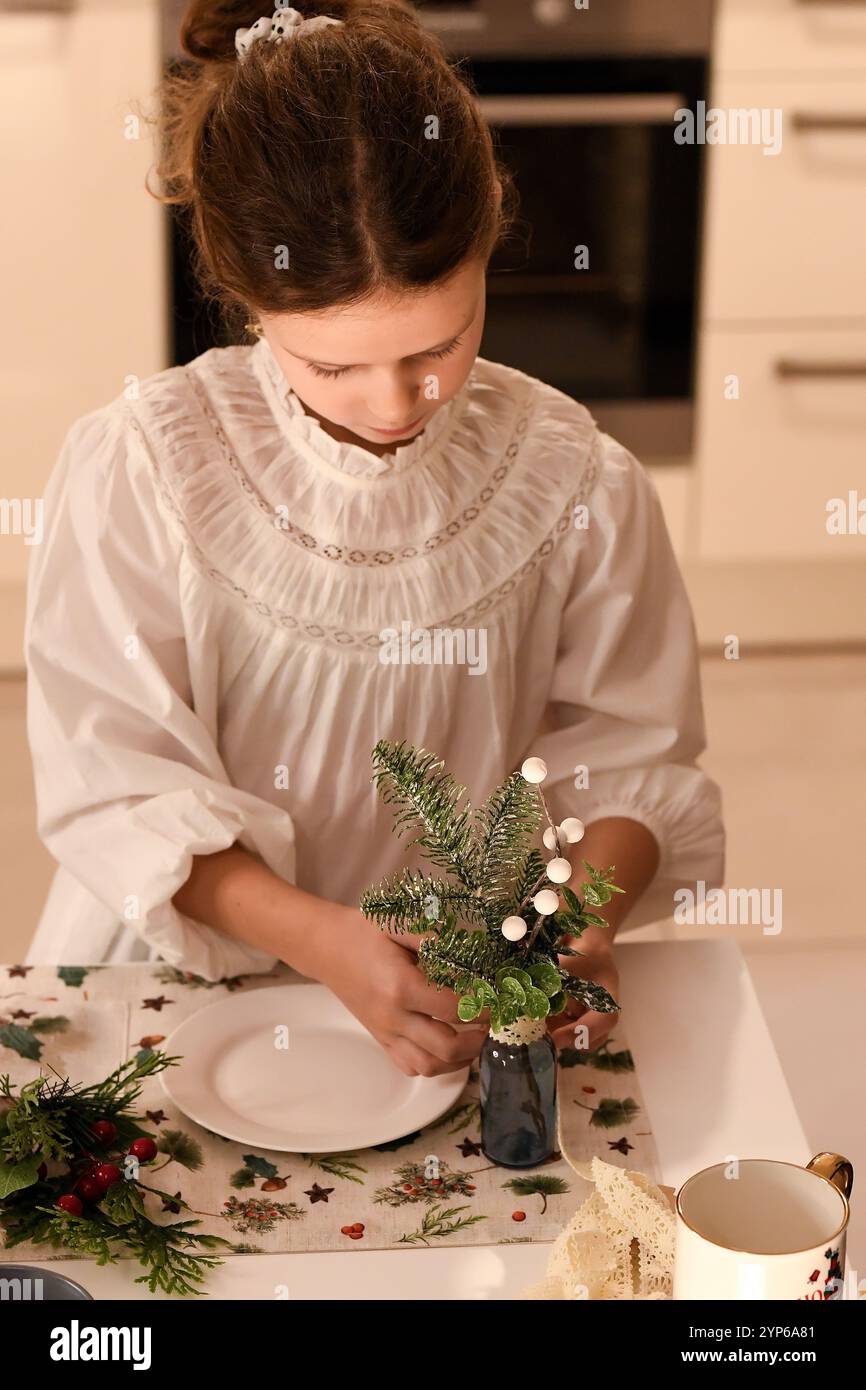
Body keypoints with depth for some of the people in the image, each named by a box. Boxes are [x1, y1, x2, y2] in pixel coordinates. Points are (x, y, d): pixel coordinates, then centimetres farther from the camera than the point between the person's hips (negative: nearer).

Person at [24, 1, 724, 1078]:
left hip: (470, 993, 0)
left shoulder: (576, 485, -7)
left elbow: (631, 758, 1)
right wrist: (322, 941, -24)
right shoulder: (135, 471, -12)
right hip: (187, 978, 1)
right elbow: (118, 782, -11)